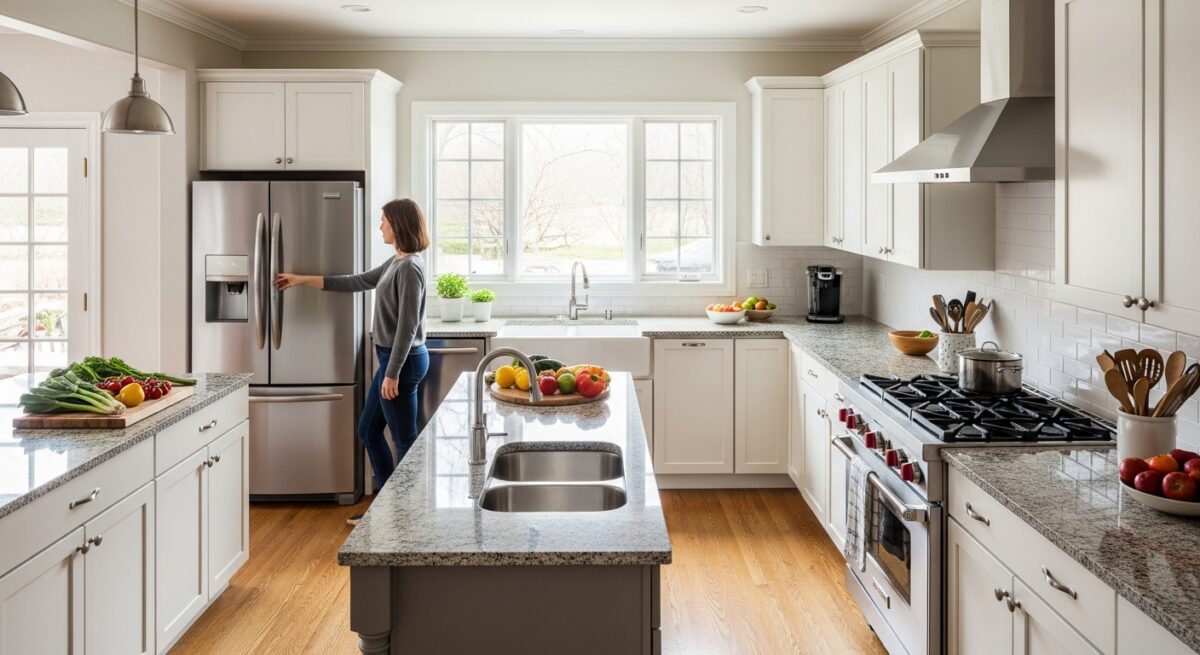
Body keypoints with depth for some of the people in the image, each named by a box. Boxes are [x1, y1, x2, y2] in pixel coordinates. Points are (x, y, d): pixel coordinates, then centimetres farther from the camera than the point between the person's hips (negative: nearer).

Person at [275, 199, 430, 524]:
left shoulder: (410, 267, -18)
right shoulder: (396, 262, 12)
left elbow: (407, 327, -21)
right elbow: (357, 282, 23)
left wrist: (393, 374, -21)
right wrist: (303, 280, 27)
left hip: (403, 362, -11)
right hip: (392, 358, 11)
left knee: (404, 441, 0)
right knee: (368, 432, 17)